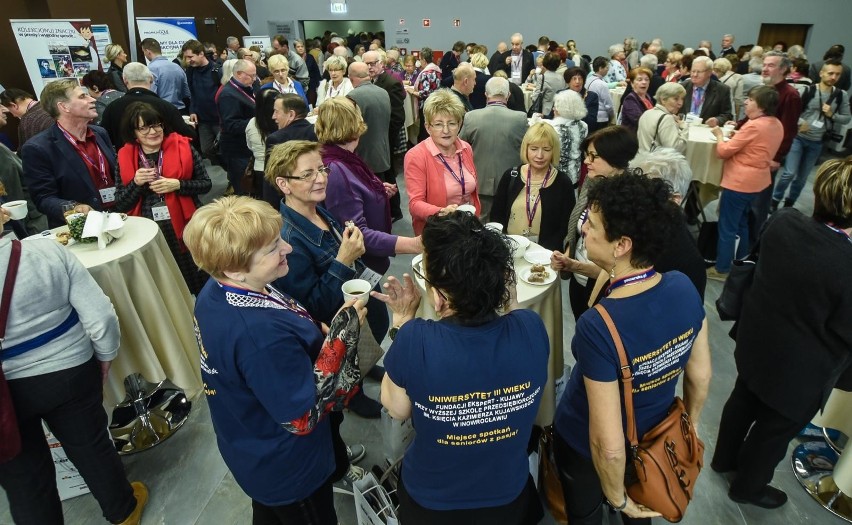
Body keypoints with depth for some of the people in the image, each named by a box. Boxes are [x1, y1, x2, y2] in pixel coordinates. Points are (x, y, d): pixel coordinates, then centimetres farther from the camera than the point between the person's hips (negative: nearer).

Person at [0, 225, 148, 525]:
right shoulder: (48, 250, -16)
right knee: (91, 446, 23)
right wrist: (105, 357, 3)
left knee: (25, 480, 20)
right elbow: (101, 318, -14)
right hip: (70, 373, 2)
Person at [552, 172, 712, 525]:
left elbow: (608, 446, -32)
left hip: (585, 446, -5)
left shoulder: (597, 327, -40)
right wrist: (689, 425, 14)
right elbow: (701, 377, -5)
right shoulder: (684, 287, -22)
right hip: (653, 436, 5)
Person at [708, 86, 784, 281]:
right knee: (742, 224, 22)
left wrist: (719, 135, 0)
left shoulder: (753, 126, -21)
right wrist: (737, 135, 8)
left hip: (739, 182, -9)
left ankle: (722, 269, 10)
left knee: (727, 227, 1)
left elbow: (724, 151, -17)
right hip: (757, 181, 9)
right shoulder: (777, 125, 6)